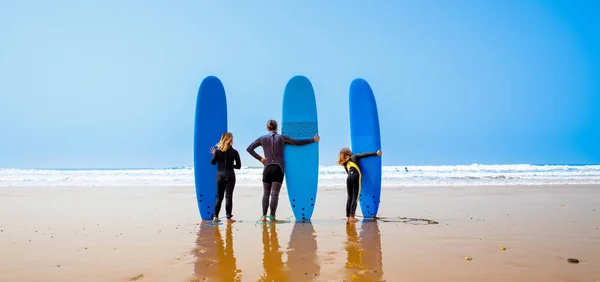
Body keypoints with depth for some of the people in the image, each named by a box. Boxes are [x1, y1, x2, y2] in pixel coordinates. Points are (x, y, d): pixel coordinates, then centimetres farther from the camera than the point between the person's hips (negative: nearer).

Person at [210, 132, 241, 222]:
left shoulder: (218, 150, 0)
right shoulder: (234, 152, -2)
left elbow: (213, 162, -3)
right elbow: (238, 166, 2)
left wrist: (214, 154, 13)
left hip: (219, 175, 2)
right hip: (230, 175, -2)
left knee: (219, 196, 12)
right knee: (228, 196, 0)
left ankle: (215, 216, 9)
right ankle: (228, 217, -2)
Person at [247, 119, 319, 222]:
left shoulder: (262, 138, 5)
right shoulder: (281, 138, 2)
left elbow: (249, 149, 2)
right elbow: (298, 142, 2)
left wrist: (259, 158, 4)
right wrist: (313, 140, 9)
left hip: (267, 168, 2)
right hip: (278, 168, -1)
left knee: (266, 193, 11)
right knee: (275, 194, -1)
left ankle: (264, 216, 2)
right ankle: (272, 217, -4)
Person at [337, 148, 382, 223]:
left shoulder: (345, 164, 27)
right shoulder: (354, 157, 18)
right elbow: (365, 155, 6)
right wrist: (376, 153, 3)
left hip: (348, 177, 4)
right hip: (355, 177, -4)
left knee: (349, 197, 11)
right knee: (355, 197, -6)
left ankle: (348, 216, 8)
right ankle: (352, 217, -13)